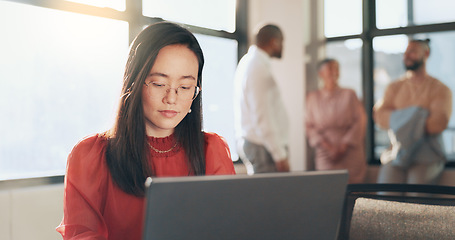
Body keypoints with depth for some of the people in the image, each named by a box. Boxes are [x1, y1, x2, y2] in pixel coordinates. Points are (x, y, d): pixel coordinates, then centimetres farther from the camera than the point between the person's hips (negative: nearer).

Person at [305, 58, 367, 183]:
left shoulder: (349, 94, 8)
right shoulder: (313, 97, 8)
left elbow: (360, 122, 3)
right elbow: (309, 126, 3)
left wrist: (344, 146, -8)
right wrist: (328, 147, -9)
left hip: (349, 153, 0)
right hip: (325, 157, 0)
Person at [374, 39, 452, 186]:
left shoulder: (440, 89, 5)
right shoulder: (394, 88, 17)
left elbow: (438, 123, -13)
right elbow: (379, 117, 1)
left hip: (427, 155, -2)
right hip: (397, 152, 3)